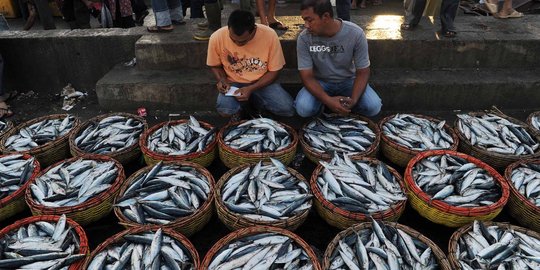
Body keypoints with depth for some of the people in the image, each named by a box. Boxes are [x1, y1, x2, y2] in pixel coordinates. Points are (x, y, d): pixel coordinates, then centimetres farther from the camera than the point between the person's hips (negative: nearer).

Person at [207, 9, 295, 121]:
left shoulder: (270, 35, -21)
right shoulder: (217, 38, -17)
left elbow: (274, 70, -10)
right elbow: (215, 65, 3)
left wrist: (251, 89, -22)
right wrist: (222, 80, -18)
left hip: (262, 82, 1)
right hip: (233, 83, 0)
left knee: (287, 109, -22)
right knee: (225, 110, -32)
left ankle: (254, 99, 7)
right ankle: (237, 107, 6)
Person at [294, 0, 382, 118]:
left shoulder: (356, 33, -20)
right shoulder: (304, 38, -19)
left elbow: (362, 72, -13)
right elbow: (307, 76, -18)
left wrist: (353, 100, -30)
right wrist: (328, 101, -33)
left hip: (348, 81, 1)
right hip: (320, 82, 0)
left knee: (373, 107, -24)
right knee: (303, 109, -29)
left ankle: (344, 105, 5)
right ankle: (325, 103, 4)